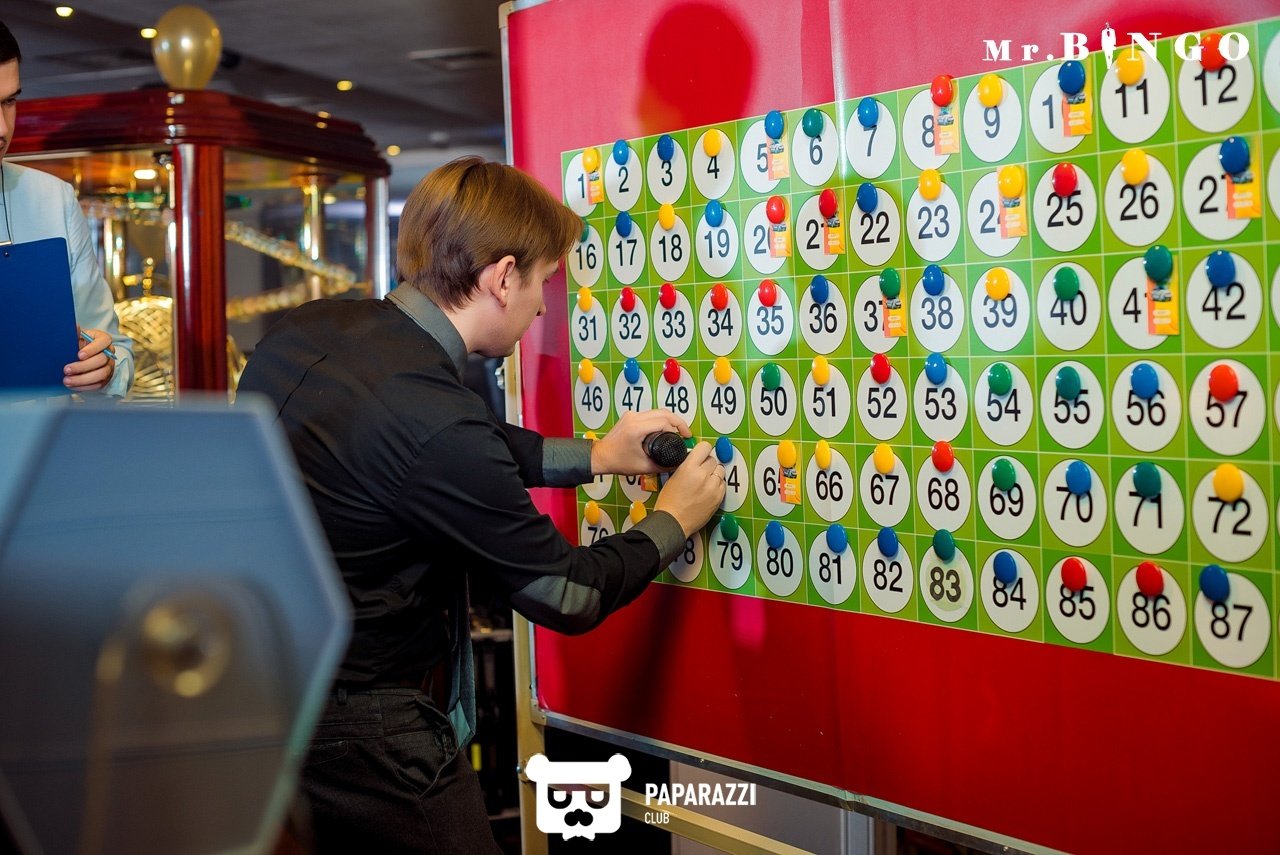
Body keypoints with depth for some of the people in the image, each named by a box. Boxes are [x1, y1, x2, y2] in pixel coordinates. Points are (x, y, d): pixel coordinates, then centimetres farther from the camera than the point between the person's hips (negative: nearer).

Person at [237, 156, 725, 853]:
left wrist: (589, 456, 20)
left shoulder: (302, 330, -1)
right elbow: (568, 598, -14)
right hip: (348, 730, -9)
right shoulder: (437, 420, -28)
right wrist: (672, 521, 4)